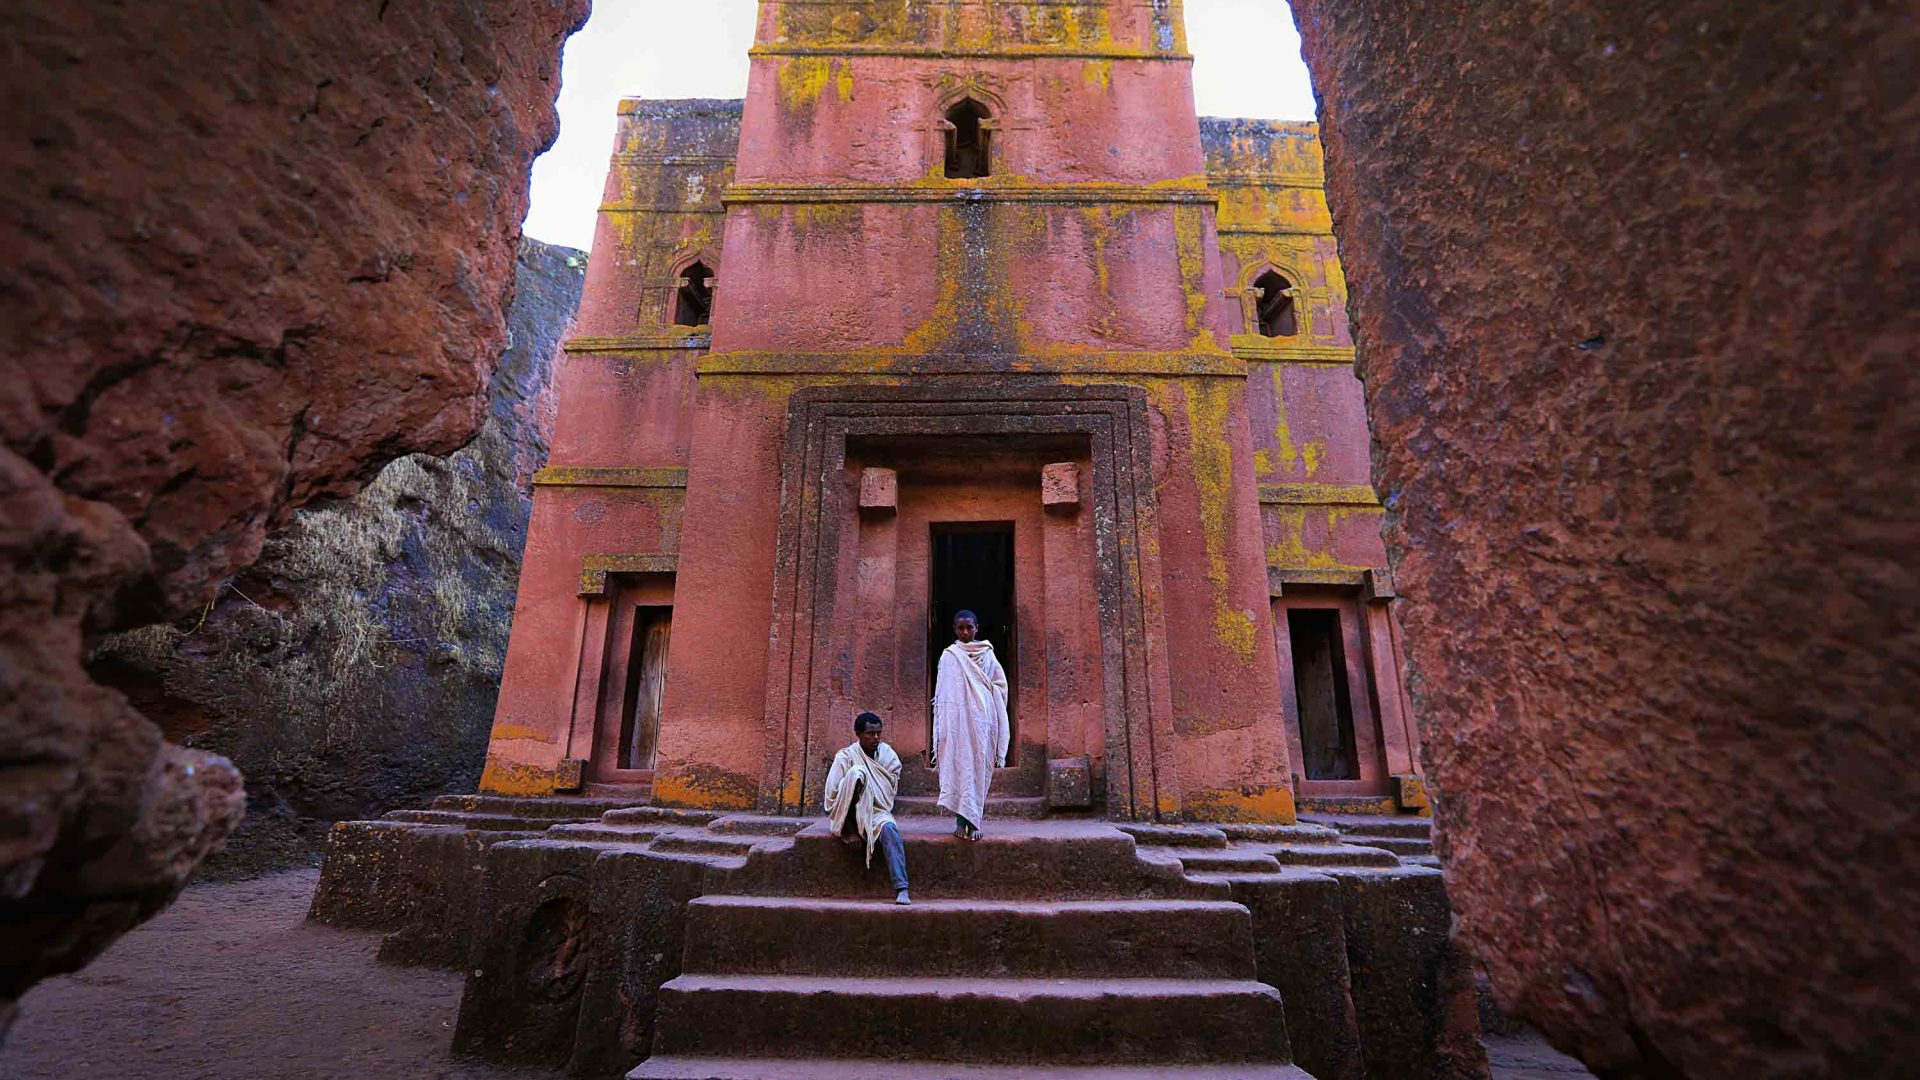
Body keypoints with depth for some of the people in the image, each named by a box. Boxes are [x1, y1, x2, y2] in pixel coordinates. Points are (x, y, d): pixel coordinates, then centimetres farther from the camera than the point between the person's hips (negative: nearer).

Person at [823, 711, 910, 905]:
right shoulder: (846, 756, -6)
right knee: (857, 771, -29)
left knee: (889, 828, -35)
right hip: (851, 815, -2)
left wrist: (883, 810, 0)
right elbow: (831, 794, -6)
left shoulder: (888, 754, 5)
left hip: (878, 811, 2)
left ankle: (901, 889, -37)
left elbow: (892, 789, 12)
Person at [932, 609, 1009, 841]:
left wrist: (984, 698, 1)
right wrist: (943, 723, -1)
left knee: (978, 768, 0)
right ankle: (961, 821, -2)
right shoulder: (949, 656, 7)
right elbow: (942, 691, 5)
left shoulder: (987, 655, 8)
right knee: (957, 766, -4)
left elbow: (1000, 684, 11)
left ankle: (973, 822, 4)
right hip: (956, 718, -1)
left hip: (981, 719, 1)